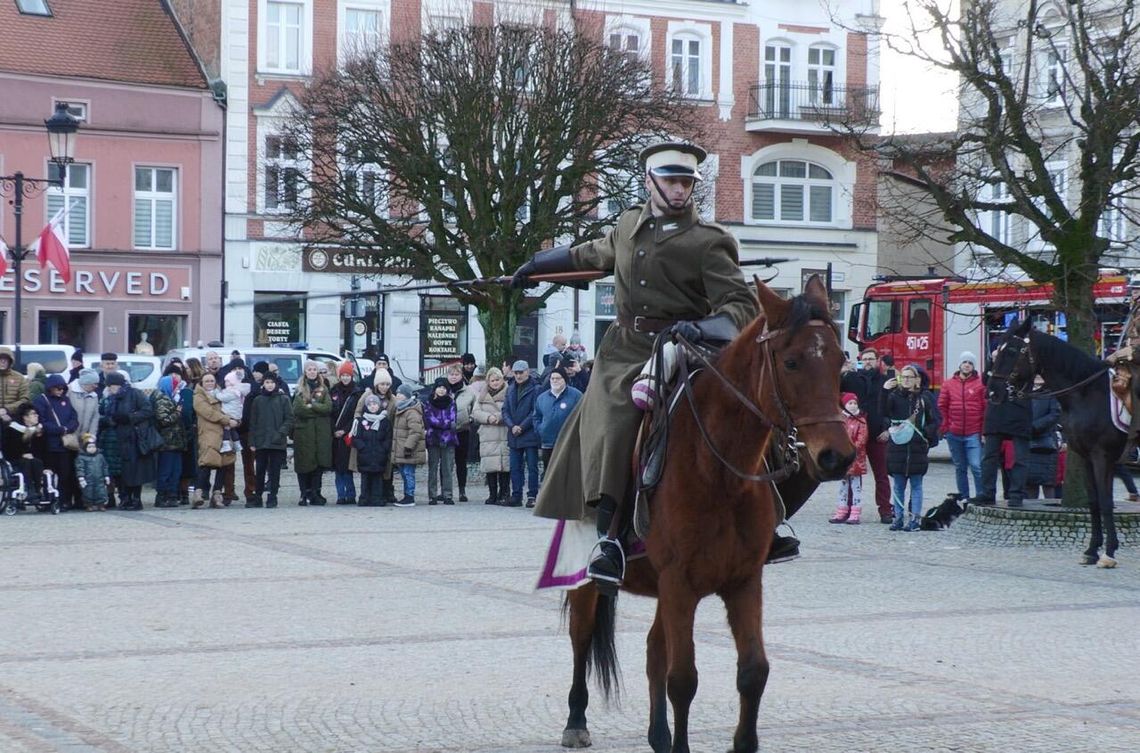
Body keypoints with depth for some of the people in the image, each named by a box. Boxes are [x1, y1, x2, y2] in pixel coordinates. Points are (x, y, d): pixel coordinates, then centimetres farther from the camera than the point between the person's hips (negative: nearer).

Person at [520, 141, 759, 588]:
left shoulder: (708, 242, -5)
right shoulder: (629, 227, 13)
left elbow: (741, 305, -12)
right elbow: (593, 255, 34)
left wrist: (702, 327, -32)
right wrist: (536, 264, 46)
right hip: (622, 350, 4)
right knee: (609, 423, -17)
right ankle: (609, 538, -22)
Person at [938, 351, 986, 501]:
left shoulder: (981, 384, -1)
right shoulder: (949, 384, 8)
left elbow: (987, 408, -3)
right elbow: (942, 407, 11)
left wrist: (985, 430, -8)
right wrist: (946, 427, 4)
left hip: (974, 434, -4)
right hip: (954, 435, 4)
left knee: (976, 466, -13)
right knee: (960, 468, 12)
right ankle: (964, 498, 21)